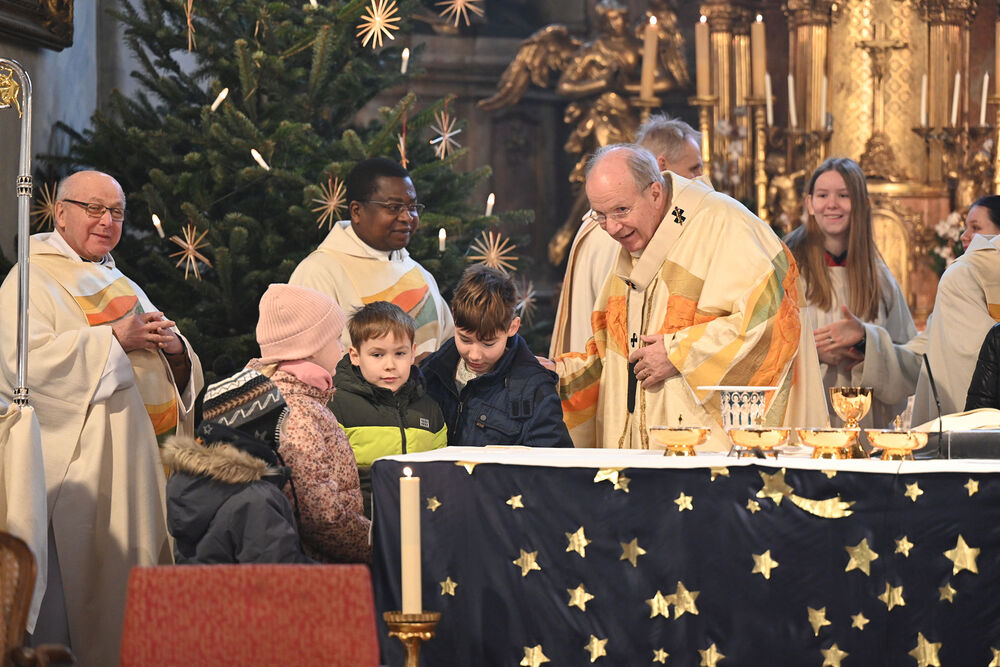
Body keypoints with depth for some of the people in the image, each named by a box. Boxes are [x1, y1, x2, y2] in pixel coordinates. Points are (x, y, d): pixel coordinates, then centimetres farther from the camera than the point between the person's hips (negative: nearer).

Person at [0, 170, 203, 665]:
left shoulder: (121, 285, 24)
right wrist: (115, 339, -17)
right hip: (81, 462, -7)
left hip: (141, 456, 7)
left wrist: (173, 348, -1)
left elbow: (175, 376, 23)